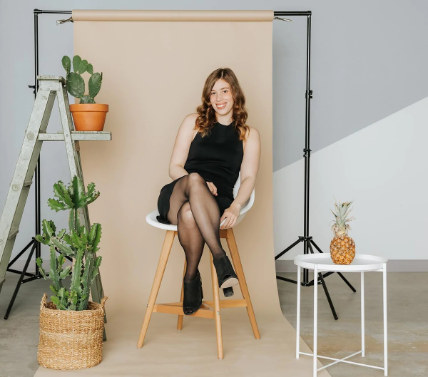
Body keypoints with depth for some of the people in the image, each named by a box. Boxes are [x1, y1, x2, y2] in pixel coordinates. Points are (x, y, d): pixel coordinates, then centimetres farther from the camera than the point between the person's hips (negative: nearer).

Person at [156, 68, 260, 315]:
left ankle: (191, 278, -25)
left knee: (189, 213, -40)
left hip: (215, 203, 0)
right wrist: (197, 183, -13)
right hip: (176, 195, 1)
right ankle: (219, 256, -46)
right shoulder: (194, 122, 18)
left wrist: (235, 206, -17)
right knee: (194, 179, -39)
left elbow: (249, 178, 5)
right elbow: (175, 167, 11)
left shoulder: (249, 135, 18)